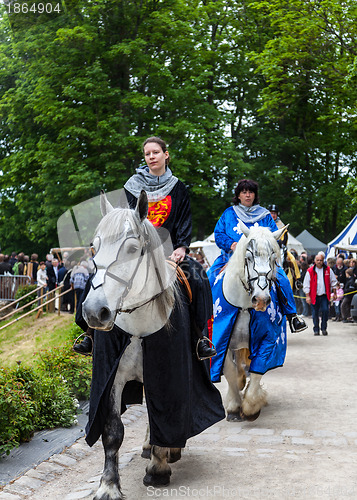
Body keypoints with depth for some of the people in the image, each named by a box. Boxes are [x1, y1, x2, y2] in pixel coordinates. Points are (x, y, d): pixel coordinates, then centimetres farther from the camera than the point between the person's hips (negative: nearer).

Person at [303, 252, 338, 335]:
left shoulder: (328, 270, 4)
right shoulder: (310, 271, -2)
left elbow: (333, 282, 13)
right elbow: (306, 285, 0)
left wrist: (334, 293, 11)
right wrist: (307, 296, -6)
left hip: (325, 295, 1)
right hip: (314, 296, -1)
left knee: (325, 310, -12)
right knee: (315, 314, 2)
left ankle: (324, 328, 3)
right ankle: (316, 330, 16)